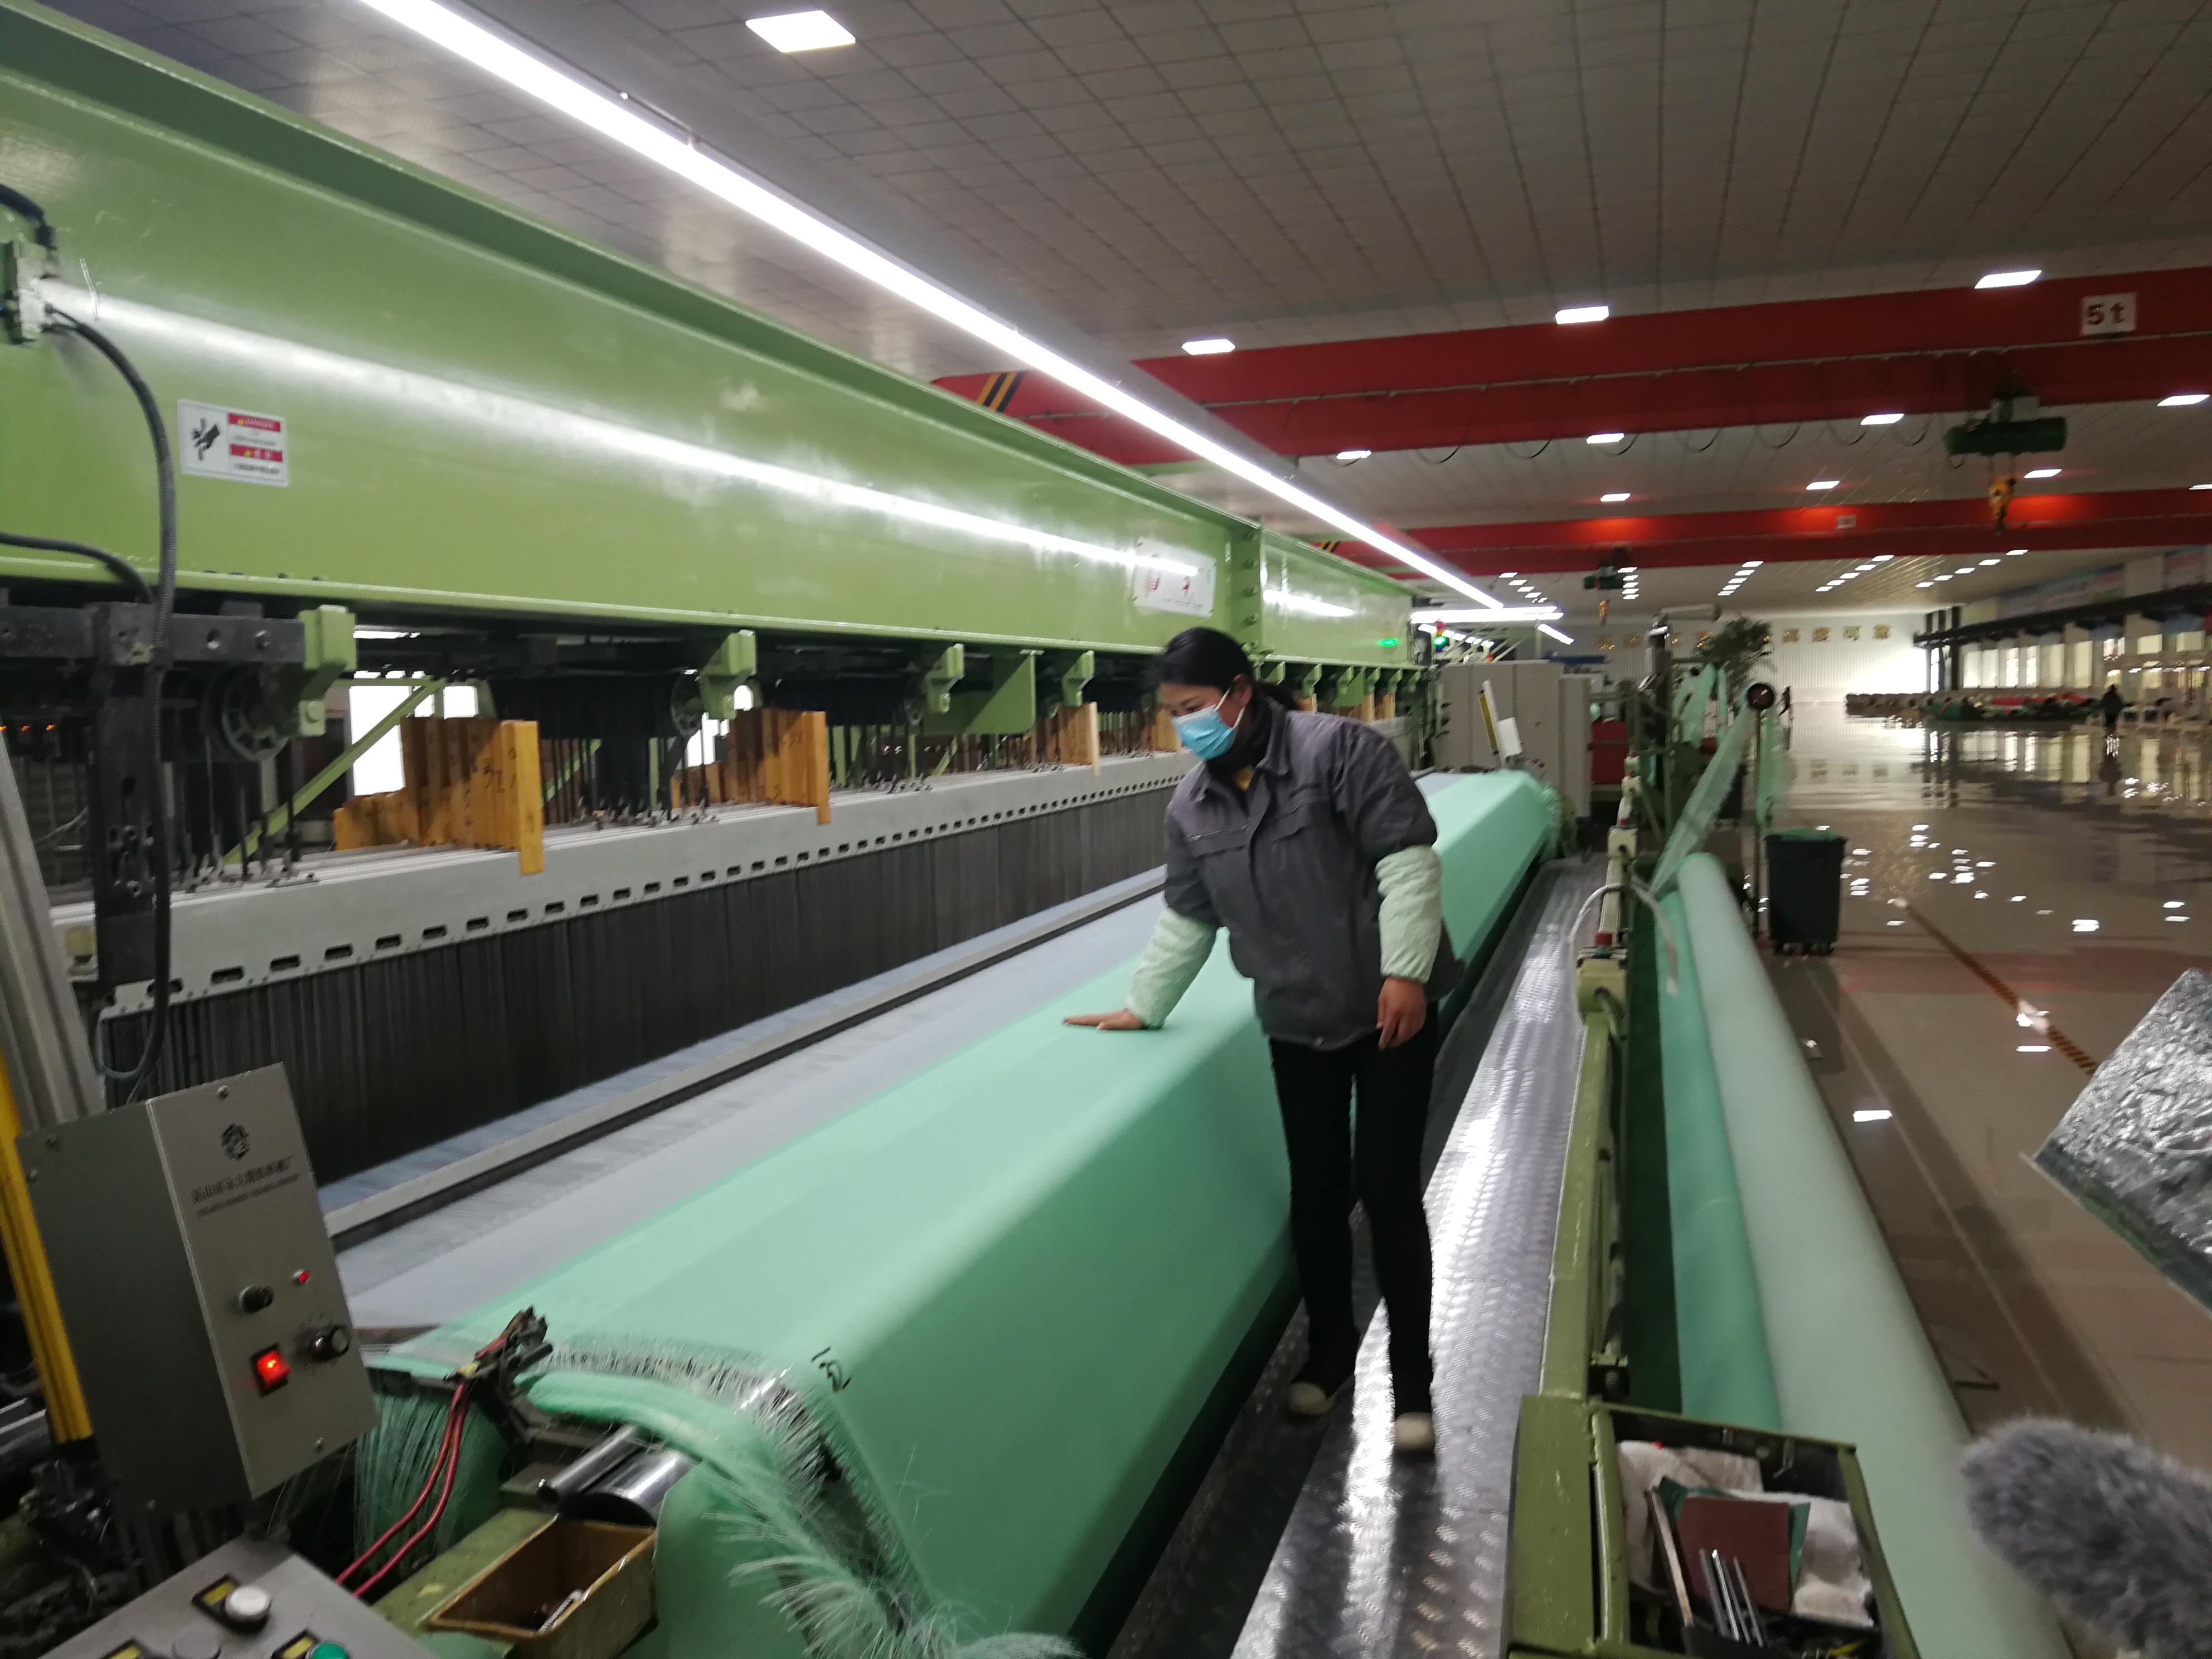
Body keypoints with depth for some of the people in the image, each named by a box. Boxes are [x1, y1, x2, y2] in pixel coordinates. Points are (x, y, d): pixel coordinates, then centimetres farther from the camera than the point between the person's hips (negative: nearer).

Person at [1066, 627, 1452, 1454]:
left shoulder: (1339, 748, -15)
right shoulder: (1191, 806, 3)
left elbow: (1408, 858, -16)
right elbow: (1186, 918, 13)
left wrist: (1405, 971, -22)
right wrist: (1143, 1006, 16)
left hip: (1389, 1007, -4)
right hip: (1296, 1021, 5)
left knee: (1387, 1187, 0)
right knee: (1316, 1191, 11)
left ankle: (1411, 1379, 16)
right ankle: (1330, 1349, 33)